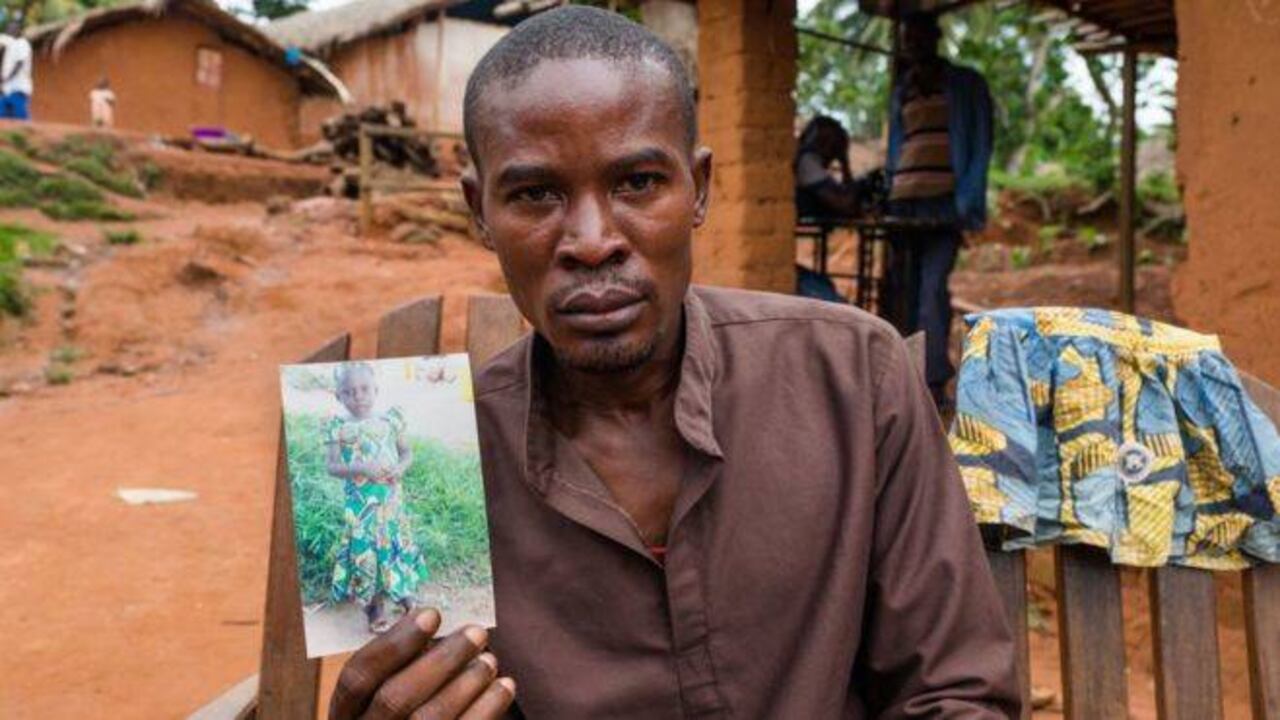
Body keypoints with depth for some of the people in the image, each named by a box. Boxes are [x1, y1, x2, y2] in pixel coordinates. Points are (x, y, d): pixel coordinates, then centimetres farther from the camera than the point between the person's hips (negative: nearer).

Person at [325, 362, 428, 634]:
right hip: (360, 505, -2)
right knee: (365, 550, 2)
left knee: (394, 545, 11)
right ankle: (374, 608, 17)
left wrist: (401, 468, -13)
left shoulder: (390, 420, 1)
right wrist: (360, 469, -23)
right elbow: (333, 466, -7)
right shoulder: (339, 428, -5)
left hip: (390, 500, 2)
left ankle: (401, 595, 31)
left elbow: (407, 452, 8)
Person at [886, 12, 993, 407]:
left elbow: (980, 146, 4)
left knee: (933, 287, -17)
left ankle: (934, 381, -18)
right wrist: (889, 197, 9)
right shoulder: (902, 92, 21)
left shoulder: (966, 84, 10)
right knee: (908, 290, 0)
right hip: (904, 201, 4)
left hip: (945, 202, -4)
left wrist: (965, 203, -8)